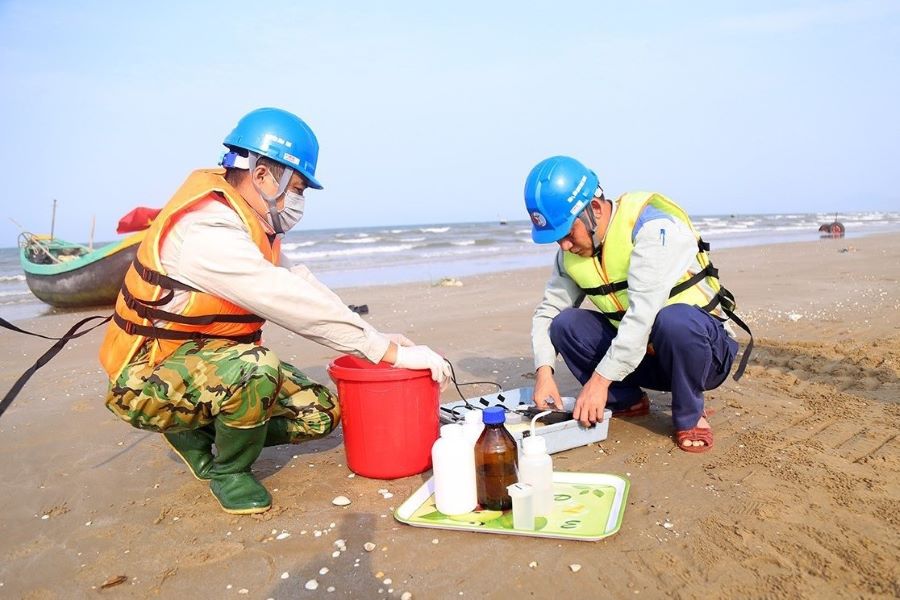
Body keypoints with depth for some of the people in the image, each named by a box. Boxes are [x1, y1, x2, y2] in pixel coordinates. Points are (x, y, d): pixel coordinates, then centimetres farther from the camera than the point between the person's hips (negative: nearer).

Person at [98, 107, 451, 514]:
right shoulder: (207, 230, -27)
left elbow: (296, 284, 2)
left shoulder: (248, 220, 2)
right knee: (256, 371, -37)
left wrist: (376, 339, -9)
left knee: (320, 413, -1)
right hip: (151, 374, -8)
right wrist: (389, 352, -32)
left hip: (212, 360, 9)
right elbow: (294, 305, -34)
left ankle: (201, 431, 17)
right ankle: (229, 471, -7)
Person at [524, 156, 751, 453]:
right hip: (640, 355, 6)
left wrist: (600, 379, -35)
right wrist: (544, 370, -19)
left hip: (701, 343, -5)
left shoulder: (653, 225, -25)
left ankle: (689, 416, -12)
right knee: (564, 324, -13)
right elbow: (547, 311, -2)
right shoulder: (571, 253, -4)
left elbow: (643, 312, -34)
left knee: (675, 319, -39)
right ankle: (627, 401, 4)